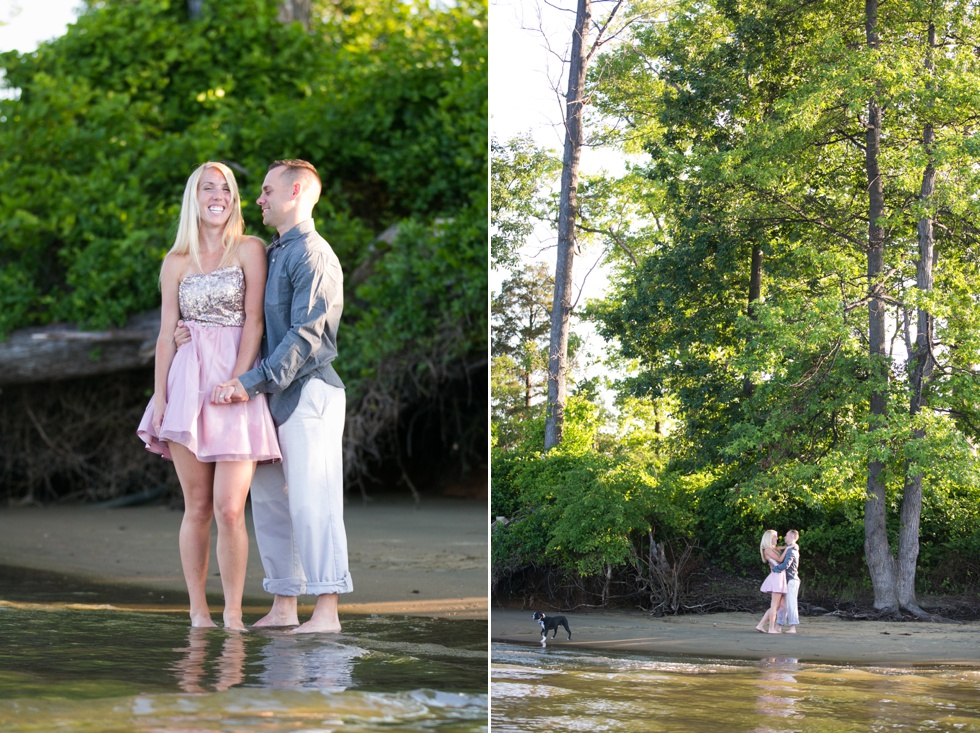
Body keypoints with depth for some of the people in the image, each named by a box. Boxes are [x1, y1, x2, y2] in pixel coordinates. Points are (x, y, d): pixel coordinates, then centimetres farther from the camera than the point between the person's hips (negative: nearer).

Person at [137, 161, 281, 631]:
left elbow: (253, 322, -3)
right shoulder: (176, 262, 11)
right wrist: (159, 395, 2)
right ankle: (198, 612, 9)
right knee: (197, 508, 3)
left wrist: (237, 380, -13)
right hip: (188, 383, 2)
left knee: (230, 509, -9)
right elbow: (166, 333, 10)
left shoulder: (249, 250, 4)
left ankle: (232, 614, -2)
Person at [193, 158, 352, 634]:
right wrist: (193, 333, 9)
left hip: (307, 392, -9)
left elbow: (306, 335, -19)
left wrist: (252, 382, -23)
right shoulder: (273, 254, 18)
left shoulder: (313, 255, -11)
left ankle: (326, 611, -9)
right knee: (267, 499, 9)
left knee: (310, 501, -10)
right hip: (274, 395, 9)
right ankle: (283, 605, 15)